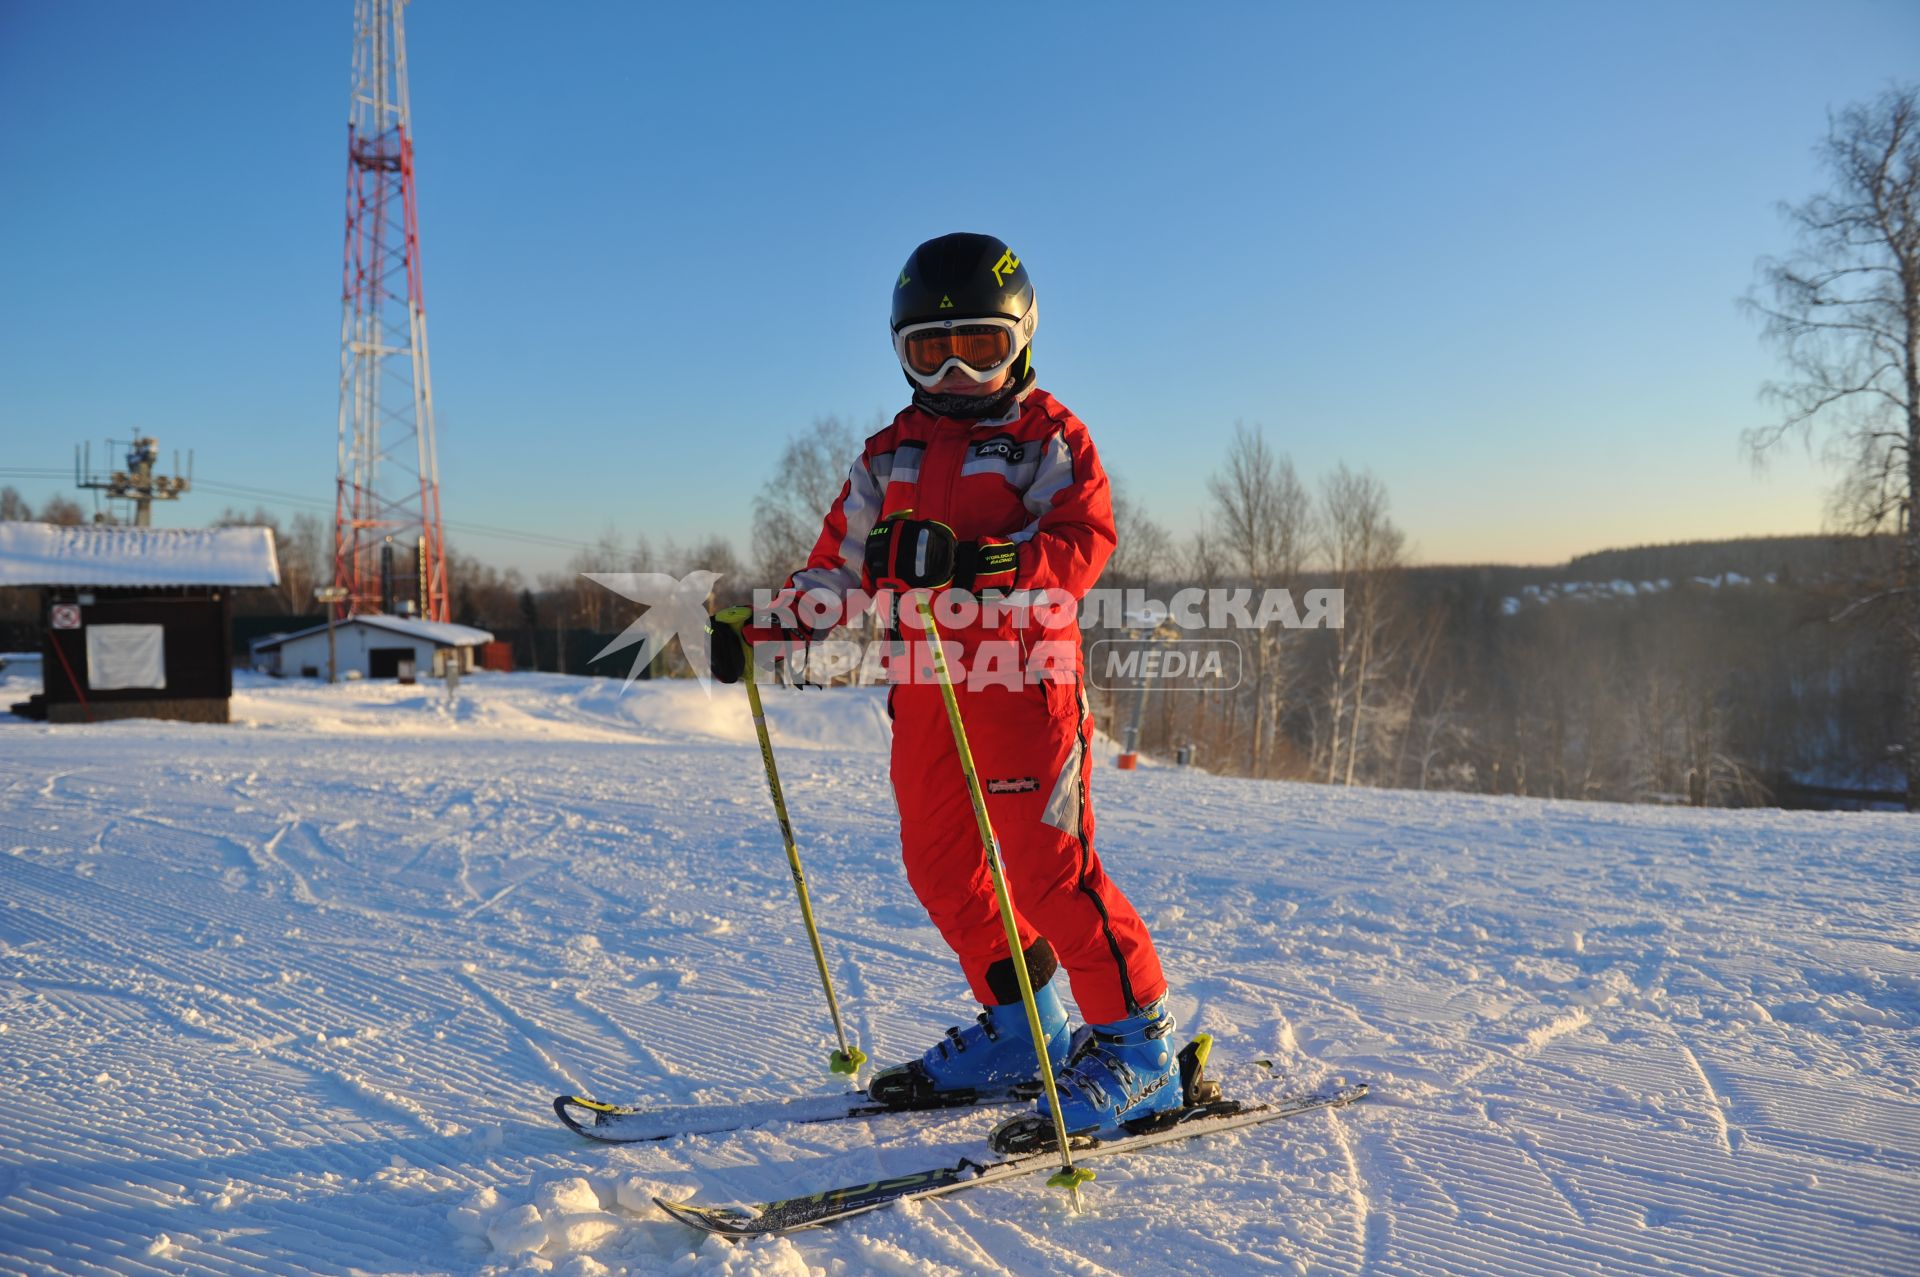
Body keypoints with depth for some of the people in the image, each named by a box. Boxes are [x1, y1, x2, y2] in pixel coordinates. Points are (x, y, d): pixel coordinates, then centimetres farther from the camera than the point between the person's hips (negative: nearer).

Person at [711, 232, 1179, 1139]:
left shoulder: (1048, 437, 1)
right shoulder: (891, 456, 18)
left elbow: (1083, 545, -14)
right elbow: (839, 570, 18)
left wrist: (972, 562, -30)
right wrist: (760, 630, 4)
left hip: (1023, 681, -6)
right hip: (923, 693, 7)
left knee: (1046, 867, -9)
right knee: (941, 865, 10)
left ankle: (1136, 1043, 5)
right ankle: (1020, 1027, 26)